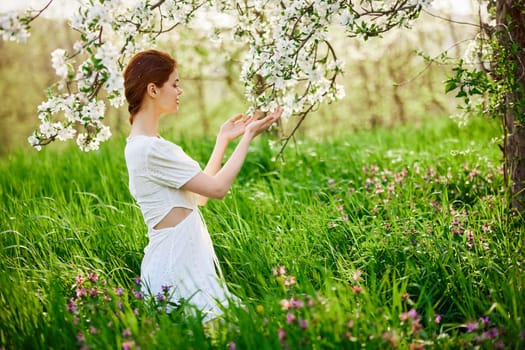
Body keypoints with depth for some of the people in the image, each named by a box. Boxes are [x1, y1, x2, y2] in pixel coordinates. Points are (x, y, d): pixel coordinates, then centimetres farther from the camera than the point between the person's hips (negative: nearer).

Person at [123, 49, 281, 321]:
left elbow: (200, 194, 16)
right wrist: (249, 136, -4)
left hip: (185, 256, 10)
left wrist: (224, 139, 18)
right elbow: (218, 188, -15)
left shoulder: (143, 144, 14)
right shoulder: (149, 149, -18)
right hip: (176, 266, -10)